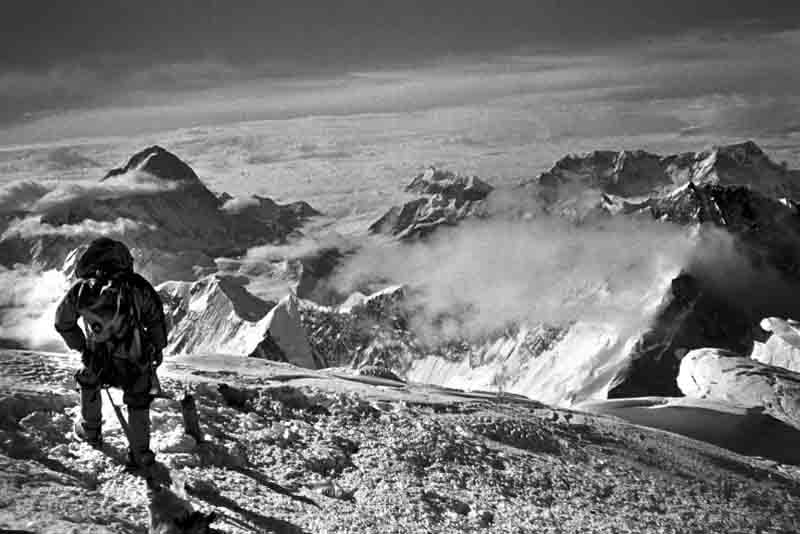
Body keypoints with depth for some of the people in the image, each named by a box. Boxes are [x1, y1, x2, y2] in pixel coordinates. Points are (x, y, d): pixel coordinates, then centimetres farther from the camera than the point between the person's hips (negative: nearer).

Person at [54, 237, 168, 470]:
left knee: (89, 384, 34)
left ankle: (91, 431, 54)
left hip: (99, 363, 1)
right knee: (138, 403, 22)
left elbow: (63, 324, 4)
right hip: (137, 363, -1)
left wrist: (80, 346, 21)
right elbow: (156, 320, -7)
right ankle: (139, 455, 32)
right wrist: (158, 348, 12)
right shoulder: (137, 286, -18)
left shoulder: (80, 291, -14)